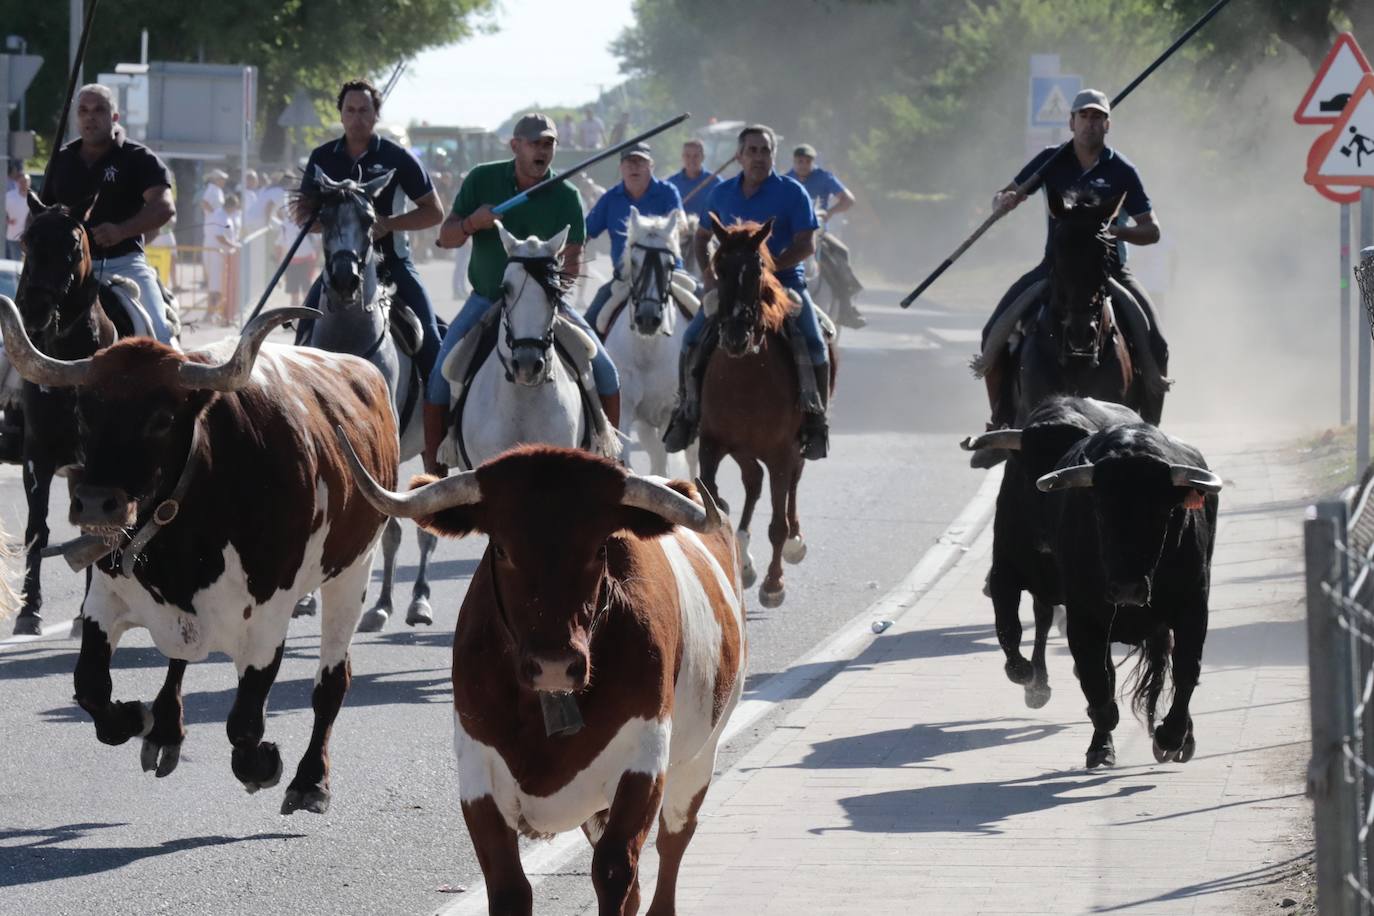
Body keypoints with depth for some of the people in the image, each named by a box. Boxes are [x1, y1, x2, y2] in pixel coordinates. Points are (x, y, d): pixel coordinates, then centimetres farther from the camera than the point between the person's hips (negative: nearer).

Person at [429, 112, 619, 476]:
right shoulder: (482, 180, -5)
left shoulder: (566, 196, -7)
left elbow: (572, 258, -9)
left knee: (604, 370, -10)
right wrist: (473, 223, -25)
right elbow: (447, 237, -3)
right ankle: (434, 470, -10)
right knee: (441, 374, -20)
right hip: (486, 300, 0)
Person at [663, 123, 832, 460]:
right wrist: (708, 274, 2)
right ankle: (686, 411, 6)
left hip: (784, 282, -3)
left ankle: (815, 422, -8)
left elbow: (806, 245, -12)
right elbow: (702, 237, 20)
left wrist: (768, 265, -24)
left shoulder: (792, 193, -6)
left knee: (813, 343, -21)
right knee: (693, 336, -10)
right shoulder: (722, 194, 6)